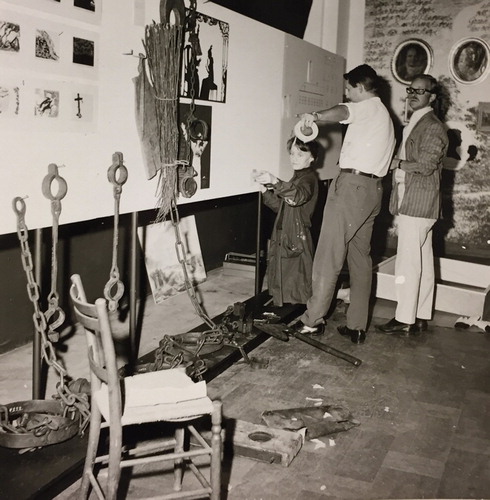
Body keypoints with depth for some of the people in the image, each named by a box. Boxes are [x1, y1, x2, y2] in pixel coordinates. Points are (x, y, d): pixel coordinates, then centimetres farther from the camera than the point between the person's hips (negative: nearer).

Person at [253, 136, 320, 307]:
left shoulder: (309, 178, -11)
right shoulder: (297, 178, 21)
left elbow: (298, 196, -34)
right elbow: (280, 206, 21)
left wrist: (275, 181, -46)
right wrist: (264, 190, 8)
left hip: (297, 240, -10)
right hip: (283, 237, 10)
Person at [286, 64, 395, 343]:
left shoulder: (368, 107, -2)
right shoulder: (386, 116, 26)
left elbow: (343, 112, -27)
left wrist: (316, 116, -42)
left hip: (352, 184, -9)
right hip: (373, 188, 9)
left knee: (329, 255, -6)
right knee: (361, 258, 9)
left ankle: (313, 320, -2)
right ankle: (357, 327, 10)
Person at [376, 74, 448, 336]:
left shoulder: (433, 127, -11)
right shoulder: (413, 124, 19)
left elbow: (425, 166, -17)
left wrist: (397, 163, -7)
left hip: (417, 204, -9)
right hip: (410, 203, 9)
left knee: (408, 262, -7)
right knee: (423, 262, 13)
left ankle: (405, 320, 0)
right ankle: (421, 316, 20)